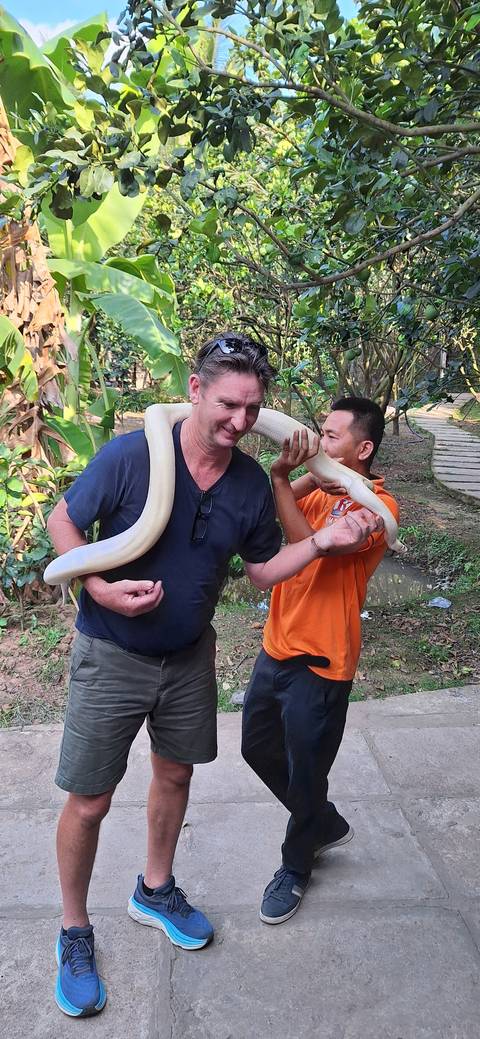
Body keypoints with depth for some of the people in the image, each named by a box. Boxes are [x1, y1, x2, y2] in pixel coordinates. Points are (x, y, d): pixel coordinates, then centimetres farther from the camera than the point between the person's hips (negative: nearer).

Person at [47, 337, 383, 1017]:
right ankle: (74, 931, 32)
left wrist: (325, 540, -12)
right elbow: (63, 521, -9)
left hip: (189, 656, 5)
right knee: (89, 803, 5)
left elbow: (264, 570, 3)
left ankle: (155, 891, 48)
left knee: (174, 775, 21)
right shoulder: (130, 456, -21)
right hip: (111, 656, -4)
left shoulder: (253, 484, -8)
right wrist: (103, 588, -24)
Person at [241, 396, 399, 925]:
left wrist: (280, 478, -29)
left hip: (319, 664, -8)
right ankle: (327, 824, 43)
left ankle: (295, 867, 37)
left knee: (304, 772, 9)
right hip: (277, 647, 8)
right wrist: (303, 476, -22)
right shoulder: (314, 492, 5)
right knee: (258, 747, 21)